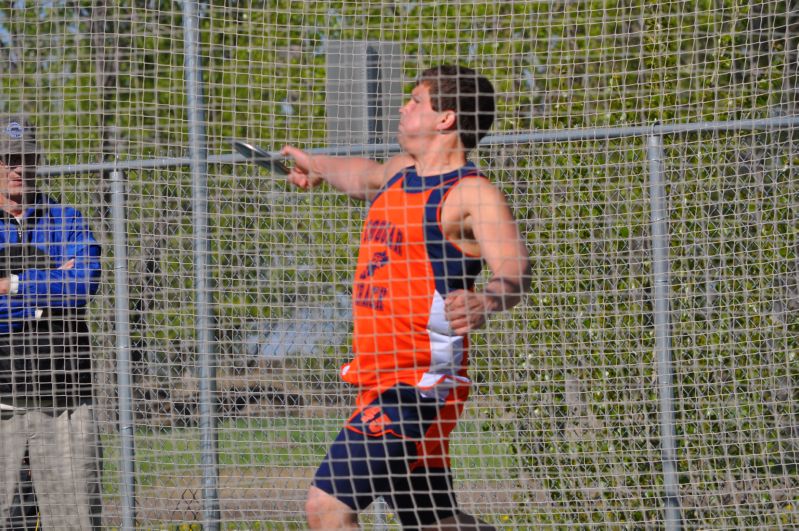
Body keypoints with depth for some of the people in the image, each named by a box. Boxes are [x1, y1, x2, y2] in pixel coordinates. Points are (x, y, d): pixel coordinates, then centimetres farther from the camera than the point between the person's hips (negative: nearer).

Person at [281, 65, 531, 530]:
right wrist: (318, 166, 57)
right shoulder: (403, 173, 13)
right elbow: (368, 177, 38)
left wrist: (484, 304, -48)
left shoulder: (473, 194, -12)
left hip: (421, 384, -9)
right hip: (381, 383, 9)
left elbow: (514, 271, -27)